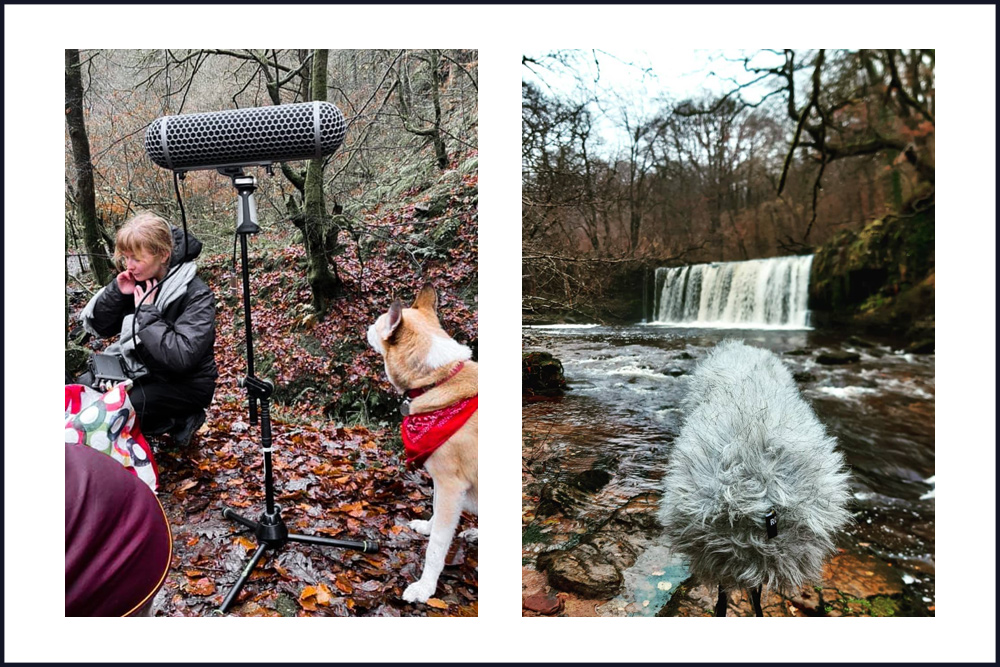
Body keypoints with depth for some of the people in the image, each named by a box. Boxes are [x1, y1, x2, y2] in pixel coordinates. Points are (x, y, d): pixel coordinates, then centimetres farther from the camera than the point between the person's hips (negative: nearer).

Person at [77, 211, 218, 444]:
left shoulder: (196, 295, -23)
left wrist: (146, 312, -25)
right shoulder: (138, 280, -3)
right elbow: (99, 327, 3)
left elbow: (181, 357, -33)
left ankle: (178, 420, -3)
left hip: (185, 384, -8)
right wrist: (116, 292, -14)